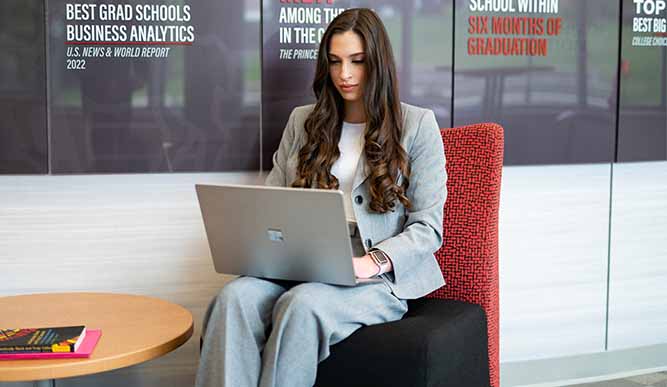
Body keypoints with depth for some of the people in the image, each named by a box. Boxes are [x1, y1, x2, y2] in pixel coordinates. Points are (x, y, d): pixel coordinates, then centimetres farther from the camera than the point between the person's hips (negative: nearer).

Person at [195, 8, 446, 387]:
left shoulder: (417, 124, 4)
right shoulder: (303, 121, 16)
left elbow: (428, 226, -1)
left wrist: (371, 262, -18)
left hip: (379, 278, -3)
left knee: (302, 304, -36)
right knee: (235, 297, -30)